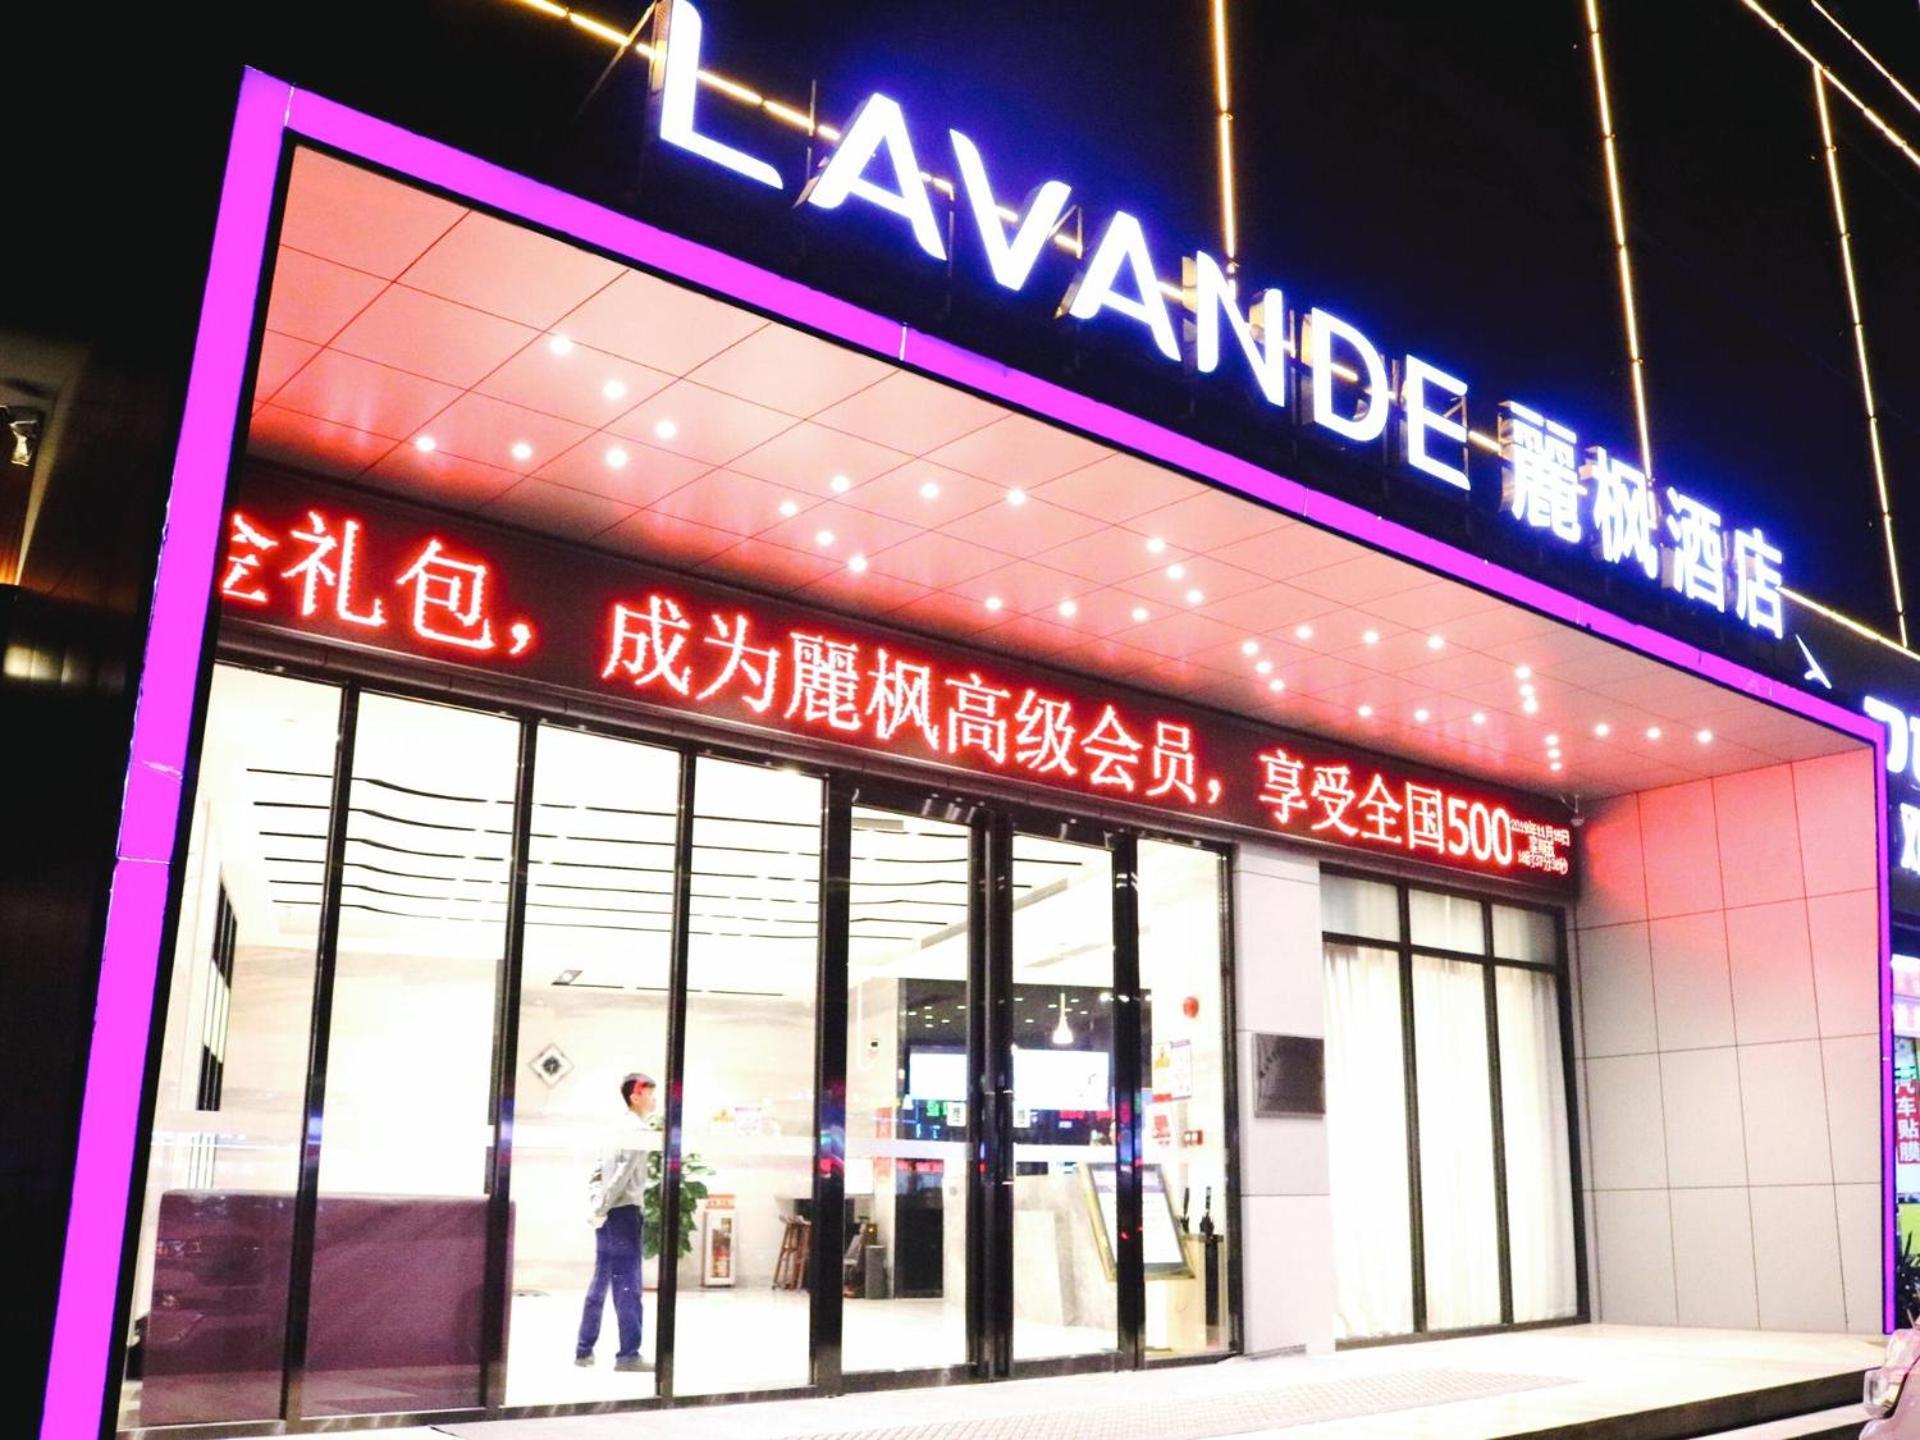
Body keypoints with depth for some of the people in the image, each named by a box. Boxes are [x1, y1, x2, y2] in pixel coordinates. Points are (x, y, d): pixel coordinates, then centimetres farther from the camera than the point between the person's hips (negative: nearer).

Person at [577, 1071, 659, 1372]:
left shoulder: (621, 1130, 17)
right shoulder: (640, 1132, -12)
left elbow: (598, 1170, 18)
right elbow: (623, 1176, -19)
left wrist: (595, 1204, 10)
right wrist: (601, 1209, -13)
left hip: (608, 1215, 9)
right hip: (624, 1213, -9)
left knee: (601, 1282, 13)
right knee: (627, 1285, -4)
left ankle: (584, 1349, 18)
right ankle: (628, 1353, -1)